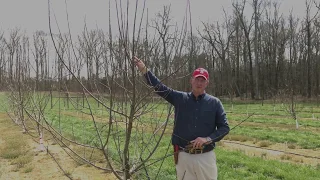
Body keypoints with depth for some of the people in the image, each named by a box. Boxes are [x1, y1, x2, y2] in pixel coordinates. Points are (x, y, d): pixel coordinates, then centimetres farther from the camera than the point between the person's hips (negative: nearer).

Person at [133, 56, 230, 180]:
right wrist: (144, 70, -10)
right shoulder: (180, 98, 2)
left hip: (206, 157, 0)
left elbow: (224, 127, 0)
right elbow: (160, 87, 0)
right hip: (183, 156, 1)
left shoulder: (214, 103, 0)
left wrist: (207, 139, -15)